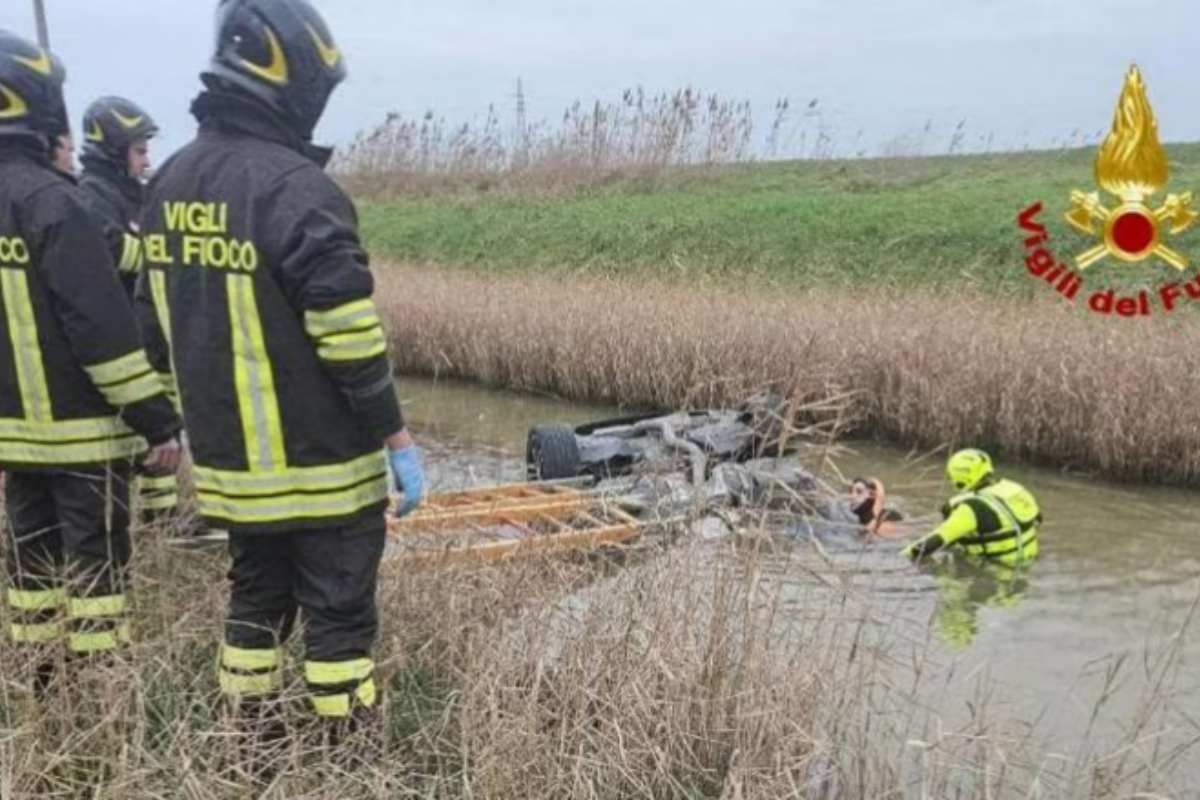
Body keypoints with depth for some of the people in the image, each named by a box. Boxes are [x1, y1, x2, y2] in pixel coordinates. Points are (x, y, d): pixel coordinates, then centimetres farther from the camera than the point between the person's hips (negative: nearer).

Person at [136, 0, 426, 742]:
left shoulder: (171, 183, 7)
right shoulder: (296, 187, -19)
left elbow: (160, 326, 14)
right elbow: (350, 338, -20)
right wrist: (397, 437, -11)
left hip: (229, 460, 8)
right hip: (320, 463, -7)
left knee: (256, 601, 19)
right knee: (339, 613, 5)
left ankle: (256, 750, 30)